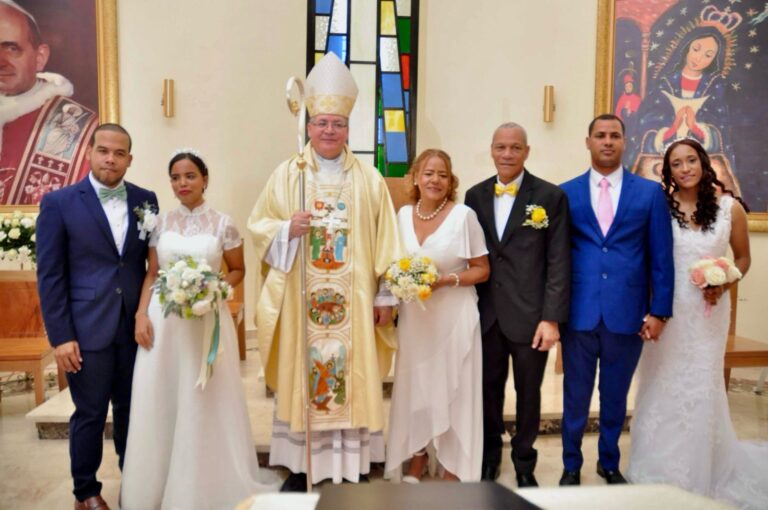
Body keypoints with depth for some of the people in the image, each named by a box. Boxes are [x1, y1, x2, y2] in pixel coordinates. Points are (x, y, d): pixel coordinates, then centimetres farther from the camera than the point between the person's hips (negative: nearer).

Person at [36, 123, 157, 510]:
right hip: (88, 330, -2)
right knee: (89, 415, 10)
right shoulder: (59, 202, -3)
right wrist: (60, 336, -9)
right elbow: (49, 275, -4)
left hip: (137, 326, 3)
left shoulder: (146, 200, 6)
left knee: (132, 411, 14)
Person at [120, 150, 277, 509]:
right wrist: (141, 315, -2)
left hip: (207, 320, -2)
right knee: (159, 404, 7)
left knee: (205, 405, 4)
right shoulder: (161, 223, 6)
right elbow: (150, 274, 9)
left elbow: (238, 270, 6)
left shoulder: (222, 223, -1)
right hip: (163, 320, 3)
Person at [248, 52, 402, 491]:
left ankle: (354, 465, 17)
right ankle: (299, 466, 18)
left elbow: (385, 240, 3)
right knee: (300, 377, 5)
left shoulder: (370, 179, 5)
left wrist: (385, 295, -1)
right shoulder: (286, 174, 4)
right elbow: (258, 225, 5)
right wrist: (287, 229, -17)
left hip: (354, 302, 0)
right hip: (300, 301, 0)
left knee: (355, 377, 4)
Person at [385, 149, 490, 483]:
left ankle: (453, 471, 22)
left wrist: (446, 280, -19)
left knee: (452, 390, 5)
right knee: (414, 389, 11)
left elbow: (482, 269, -5)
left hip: (453, 316, -4)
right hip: (414, 315, 4)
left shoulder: (464, 215, -9)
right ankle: (416, 465, 29)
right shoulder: (403, 215, 4)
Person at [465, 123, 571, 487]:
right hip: (486, 315, 3)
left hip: (529, 316, -2)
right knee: (488, 391, 14)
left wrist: (551, 318, -11)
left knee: (528, 395, 12)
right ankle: (488, 460, 34)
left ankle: (524, 464, 32)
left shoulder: (551, 196, -3)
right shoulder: (475, 195, 6)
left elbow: (559, 262, -6)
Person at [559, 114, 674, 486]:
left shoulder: (650, 192, 4)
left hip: (627, 312, 1)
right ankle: (571, 465, 29)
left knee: (616, 396, 15)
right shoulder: (566, 193, 3)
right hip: (579, 312, 0)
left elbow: (661, 257, 3)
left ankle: (609, 462, 36)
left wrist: (659, 311, -1)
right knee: (575, 396, 10)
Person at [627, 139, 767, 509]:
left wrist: (725, 284, -9)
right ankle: (659, 472, 27)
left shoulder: (730, 207, -1)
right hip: (665, 308, 0)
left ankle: (699, 475, 29)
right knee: (661, 386, 7)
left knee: (701, 387, 7)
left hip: (708, 310, 0)